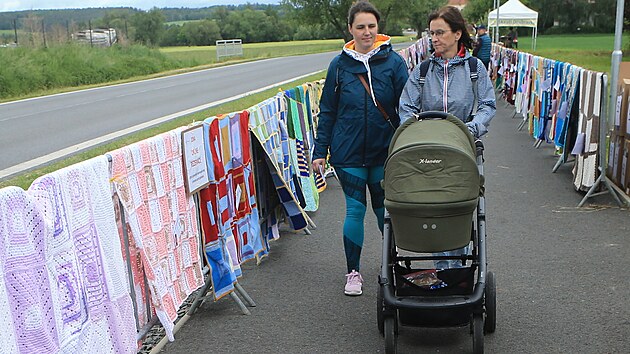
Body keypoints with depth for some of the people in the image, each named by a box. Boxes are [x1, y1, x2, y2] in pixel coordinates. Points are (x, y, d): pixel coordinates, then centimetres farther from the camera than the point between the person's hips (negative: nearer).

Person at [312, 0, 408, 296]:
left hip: (384, 151, 0)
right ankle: (353, 272, 18)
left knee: (384, 208, 11)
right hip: (348, 152, 0)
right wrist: (320, 151, 2)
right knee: (355, 210, 4)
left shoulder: (393, 62, -2)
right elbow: (327, 112, 5)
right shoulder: (339, 65, 0)